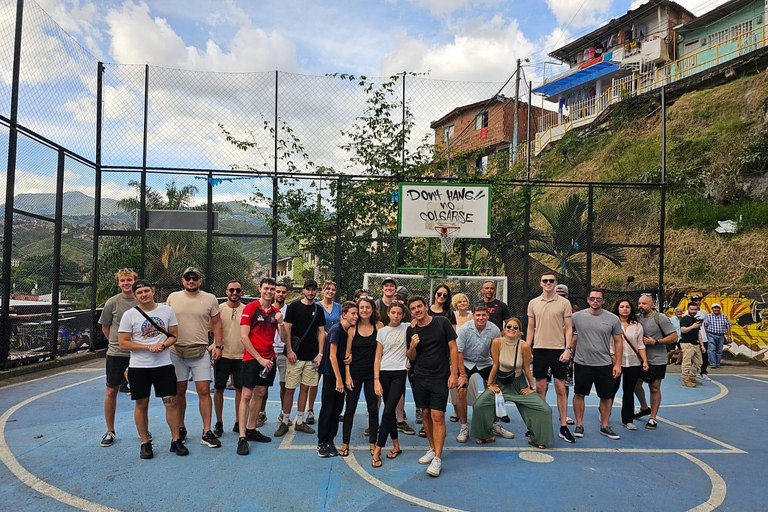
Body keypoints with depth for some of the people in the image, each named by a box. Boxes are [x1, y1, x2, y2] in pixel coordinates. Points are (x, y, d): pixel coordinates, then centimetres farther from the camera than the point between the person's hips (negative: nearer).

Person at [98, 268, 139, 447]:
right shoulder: (112, 302, -3)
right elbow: (105, 327, 8)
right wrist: (117, 342, 5)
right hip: (116, 353, 0)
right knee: (111, 391, 5)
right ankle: (110, 431, 20)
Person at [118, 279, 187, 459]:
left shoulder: (167, 310, 4)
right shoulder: (129, 315, -3)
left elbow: (174, 335, 8)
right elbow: (123, 343, -6)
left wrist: (163, 345, -13)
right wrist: (149, 347, -16)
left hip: (164, 364, 1)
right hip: (138, 367, -1)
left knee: (171, 402, 0)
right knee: (141, 405, 7)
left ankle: (176, 441, 12)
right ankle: (145, 443, 21)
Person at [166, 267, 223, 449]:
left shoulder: (210, 299, 2)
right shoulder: (173, 297, 5)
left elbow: (216, 323, 6)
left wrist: (218, 346, 0)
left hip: (200, 352, -1)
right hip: (176, 351, 1)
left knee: (204, 391, -4)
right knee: (179, 391, 10)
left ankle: (207, 433, 2)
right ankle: (180, 429, 26)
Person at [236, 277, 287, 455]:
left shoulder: (276, 312, 8)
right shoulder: (250, 308, -7)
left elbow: (284, 339, 6)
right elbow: (243, 337, -11)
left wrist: (281, 323, -13)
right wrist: (260, 358, -13)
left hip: (269, 359, 6)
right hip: (252, 358, -6)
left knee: (260, 394, 11)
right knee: (246, 395, -7)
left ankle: (251, 430, 23)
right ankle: (242, 438, -4)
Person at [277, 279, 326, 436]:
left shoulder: (319, 309, 9)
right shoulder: (294, 306, -1)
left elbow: (321, 332, 10)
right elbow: (287, 329, -3)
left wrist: (320, 354, 2)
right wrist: (289, 350, -10)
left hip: (312, 357, 3)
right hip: (295, 355, -3)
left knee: (305, 388, 8)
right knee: (290, 389, -1)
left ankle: (299, 422, 19)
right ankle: (285, 422, 11)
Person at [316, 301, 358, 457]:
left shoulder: (350, 331, 7)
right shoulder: (336, 330, -15)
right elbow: (332, 356, -16)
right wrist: (338, 379, -16)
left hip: (341, 373, 7)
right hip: (331, 374, -7)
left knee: (337, 408, 9)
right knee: (327, 409, 0)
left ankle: (330, 441, 19)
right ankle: (321, 443, 11)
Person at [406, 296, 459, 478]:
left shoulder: (442, 322, -4)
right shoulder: (411, 330, 5)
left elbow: (453, 348, -3)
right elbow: (411, 358, 11)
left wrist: (454, 373, -10)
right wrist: (412, 346, -11)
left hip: (440, 377, -4)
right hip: (420, 377, 4)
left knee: (438, 416, -9)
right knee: (426, 414, 10)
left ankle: (437, 458, -5)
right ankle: (432, 449, 27)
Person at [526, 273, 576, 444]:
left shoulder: (564, 303, 0)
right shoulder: (533, 303, 7)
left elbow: (568, 328, 0)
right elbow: (531, 328, 11)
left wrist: (567, 349, -9)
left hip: (558, 350, -2)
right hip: (539, 349, 2)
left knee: (561, 389, 2)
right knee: (540, 388, 7)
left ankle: (564, 427, 11)